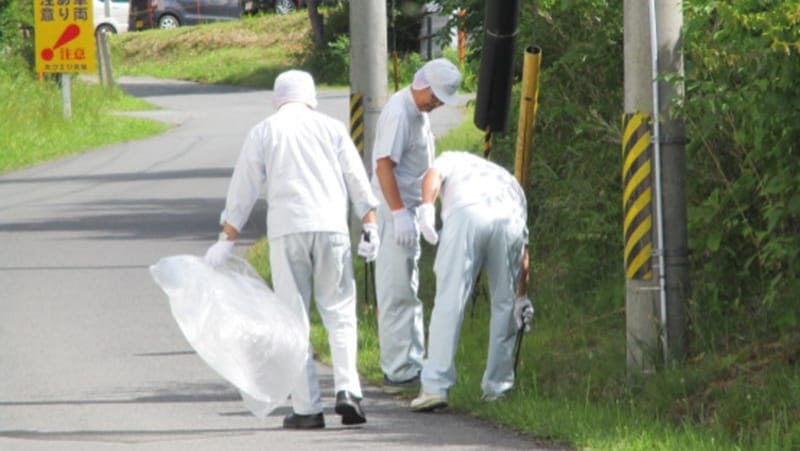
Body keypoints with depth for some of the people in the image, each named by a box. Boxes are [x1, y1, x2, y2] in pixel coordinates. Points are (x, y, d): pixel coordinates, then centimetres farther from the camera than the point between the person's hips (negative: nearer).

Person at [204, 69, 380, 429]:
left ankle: (307, 408, -1)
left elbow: (242, 191, 8)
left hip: (286, 230, -1)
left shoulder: (263, 132, 9)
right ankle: (347, 391, -11)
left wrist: (226, 240, 11)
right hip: (331, 226, 1)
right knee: (339, 312, 7)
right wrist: (370, 227, 9)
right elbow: (358, 182, 8)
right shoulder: (330, 128, 13)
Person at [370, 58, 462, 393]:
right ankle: (398, 372, -6)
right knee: (397, 293, -8)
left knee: (408, 293, 15)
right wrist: (399, 214, -28)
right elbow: (384, 165, -24)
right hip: (394, 212, -11)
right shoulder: (398, 113, -18)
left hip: (408, 211, 11)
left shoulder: (419, 112, 14)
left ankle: (412, 365, 23)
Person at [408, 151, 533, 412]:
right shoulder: (509, 180, 42)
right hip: (509, 220, 3)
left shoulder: (452, 160, 37)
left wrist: (426, 208, -6)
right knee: (505, 304, 17)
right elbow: (523, 251, 35)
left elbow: (433, 176, 10)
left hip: (466, 214, -3)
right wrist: (522, 297, 37)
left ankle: (435, 388, -9)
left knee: (449, 302, -4)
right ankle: (498, 387, 19)